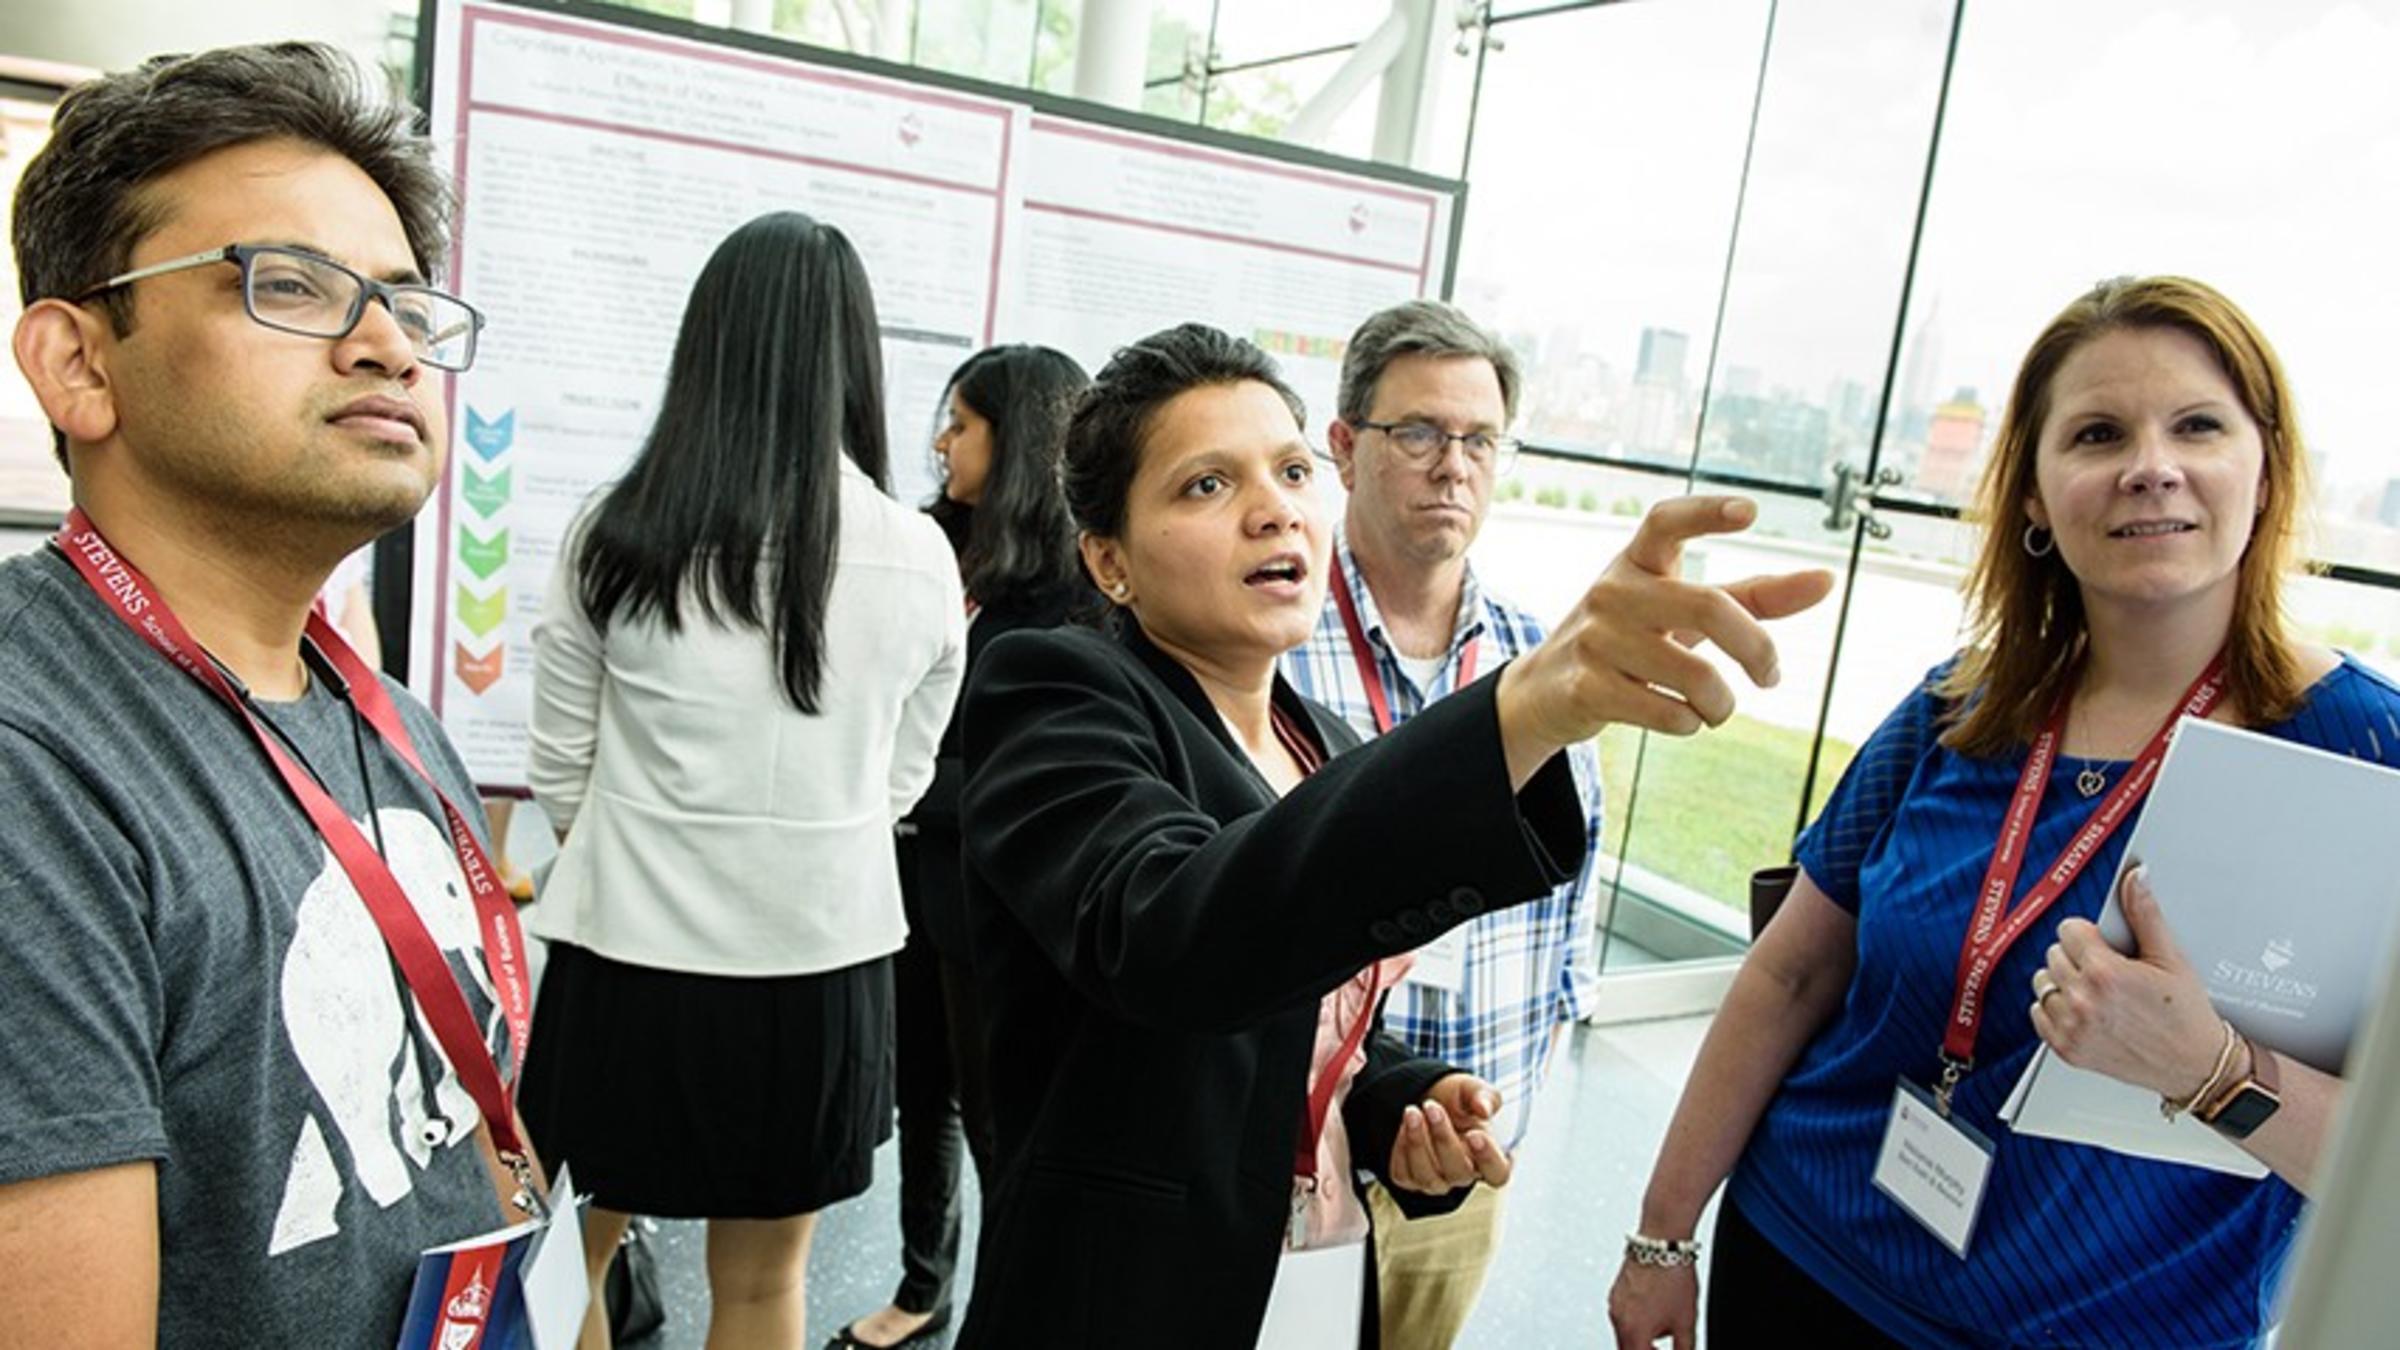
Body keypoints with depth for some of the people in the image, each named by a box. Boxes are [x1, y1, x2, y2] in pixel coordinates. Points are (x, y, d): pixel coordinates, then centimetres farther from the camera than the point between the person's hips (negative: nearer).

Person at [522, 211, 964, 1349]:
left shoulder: (616, 532, -9)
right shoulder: (920, 558, -8)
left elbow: (558, 769, 1)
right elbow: (901, 779, 3)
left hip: (631, 951, -1)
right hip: (822, 957, 1)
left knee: (572, 1255, 23)